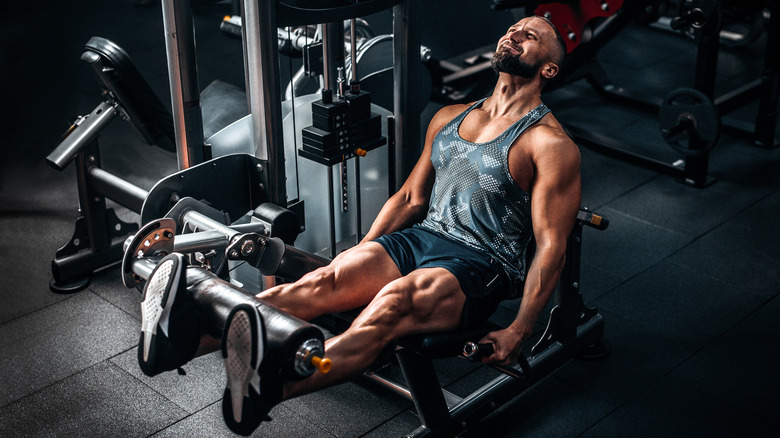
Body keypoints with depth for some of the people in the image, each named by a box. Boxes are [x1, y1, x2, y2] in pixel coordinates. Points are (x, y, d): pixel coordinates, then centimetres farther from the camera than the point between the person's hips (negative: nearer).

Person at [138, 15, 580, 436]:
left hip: (480, 267, -6)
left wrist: (518, 332, -16)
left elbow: (551, 246, -8)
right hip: (419, 239, 6)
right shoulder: (449, 118, 18)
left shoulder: (551, 145, -3)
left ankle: (268, 389, -60)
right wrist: (359, 259, 10)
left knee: (393, 303, -36)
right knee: (326, 281, -22)